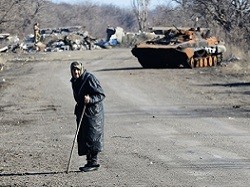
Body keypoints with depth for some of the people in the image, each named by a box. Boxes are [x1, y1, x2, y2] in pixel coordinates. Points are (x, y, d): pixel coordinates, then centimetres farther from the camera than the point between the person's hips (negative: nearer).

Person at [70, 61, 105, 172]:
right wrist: (78, 109, 18)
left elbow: (101, 95, -16)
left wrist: (90, 99, -31)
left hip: (92, 112, -9)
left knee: (92, 137, -9)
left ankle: (94, 162, -4)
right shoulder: (74, 81, 11)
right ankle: (89, 161, 16)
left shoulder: (90, 79, -15)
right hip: (82, 112, 9)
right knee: (83, 137, 9)